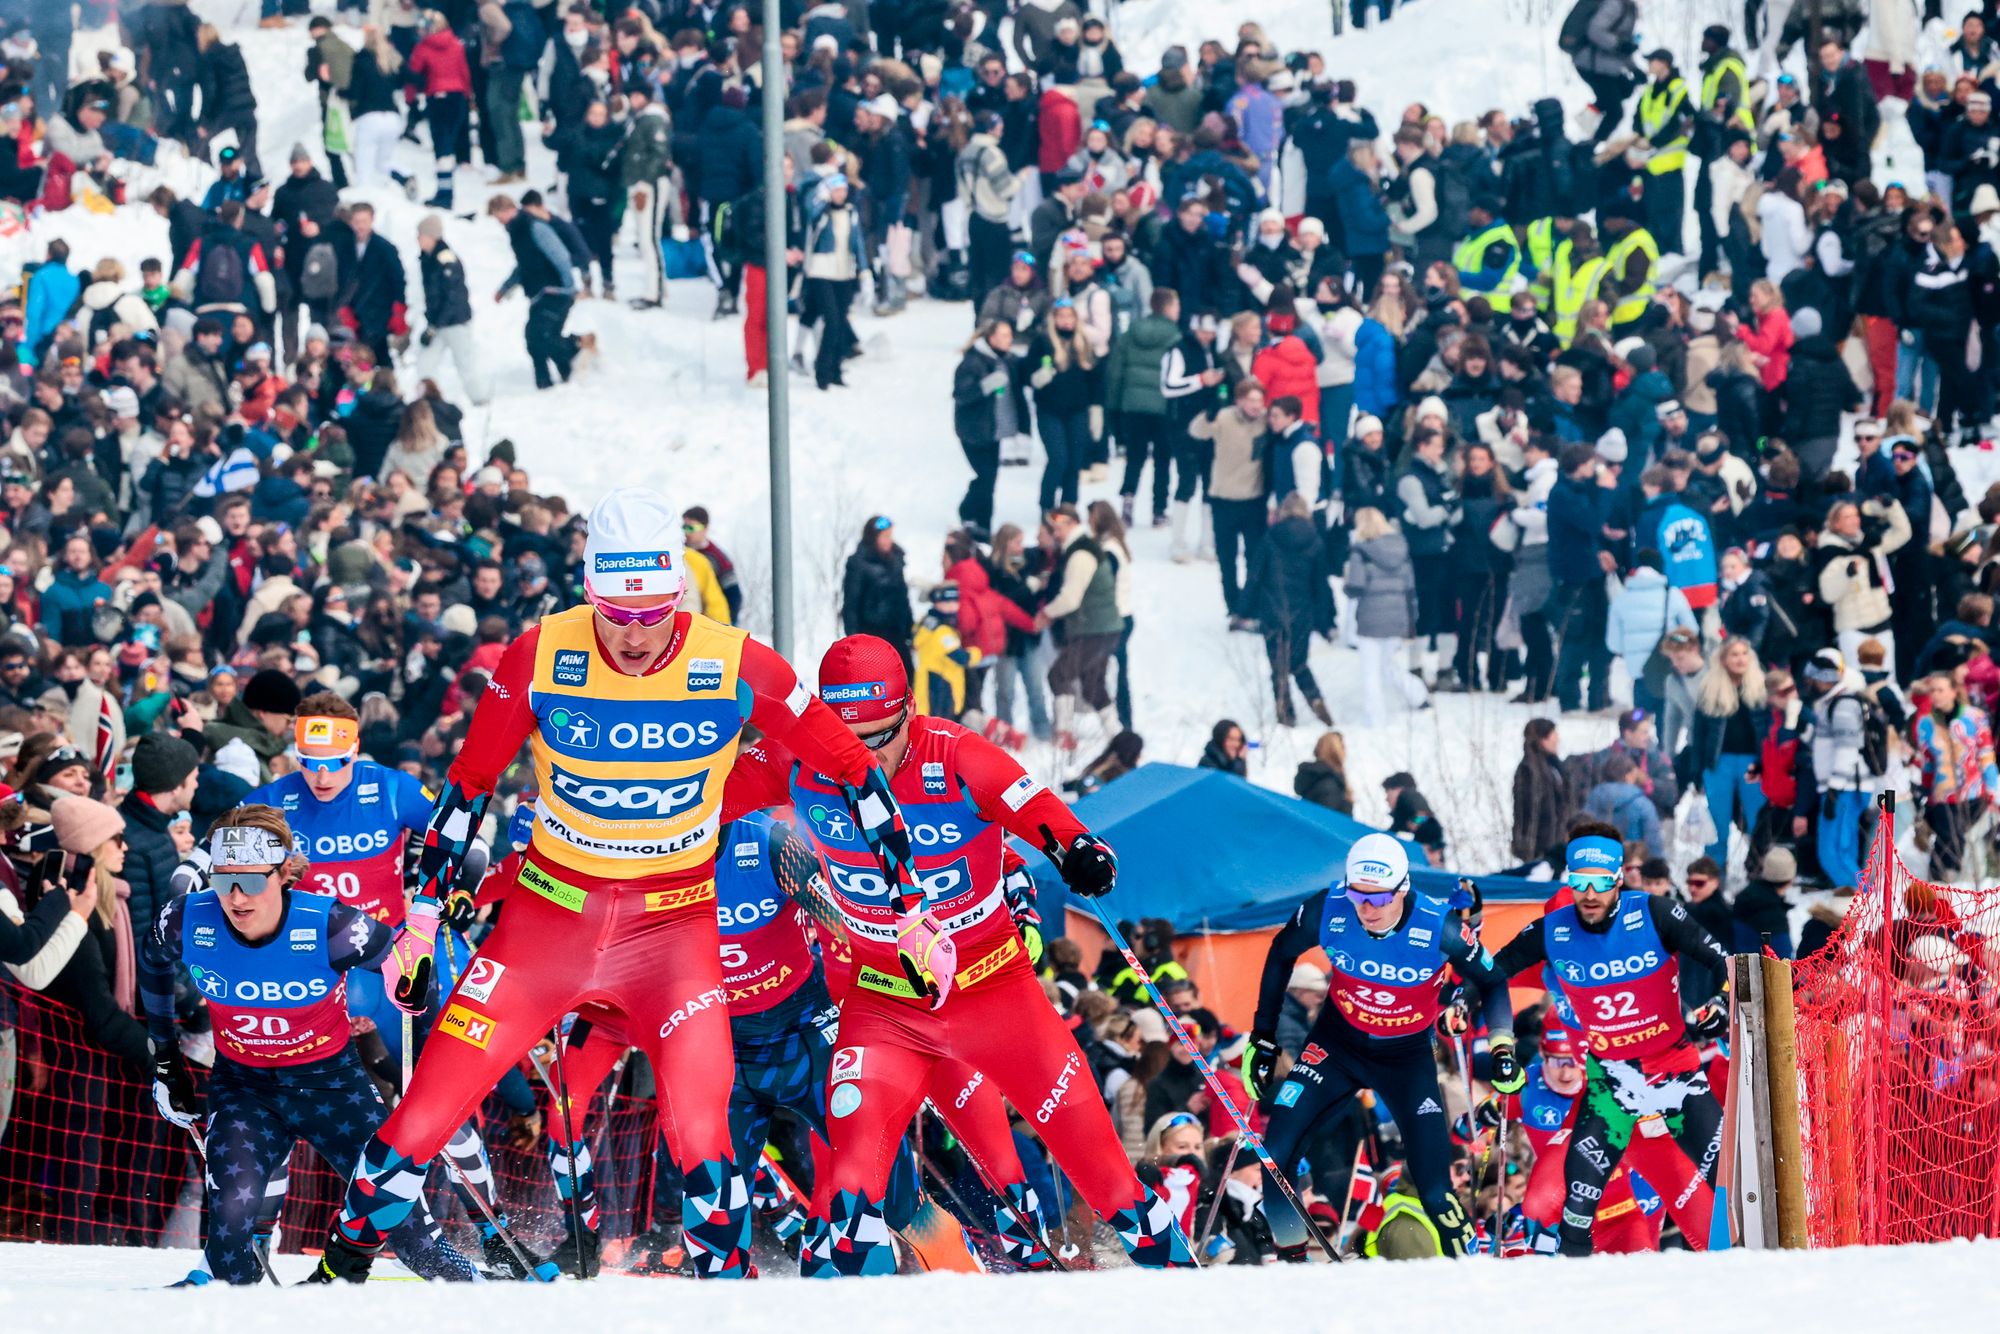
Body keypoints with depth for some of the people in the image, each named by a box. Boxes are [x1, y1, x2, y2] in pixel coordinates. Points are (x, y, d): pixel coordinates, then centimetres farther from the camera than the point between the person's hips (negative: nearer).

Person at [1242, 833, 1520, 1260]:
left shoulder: (1440, 927, -26)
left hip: (1408, 1056, -2)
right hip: (1338, 1044, 2)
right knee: (1274, 1156, -12)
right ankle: (1291, 1260, 10)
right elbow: (1282, 954, 0)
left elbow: (1491, 982, -8)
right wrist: (1263, 1037, 2)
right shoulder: (1327, 911, -22)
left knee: (1435, 1189, -11)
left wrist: (1501, 1045, -21)